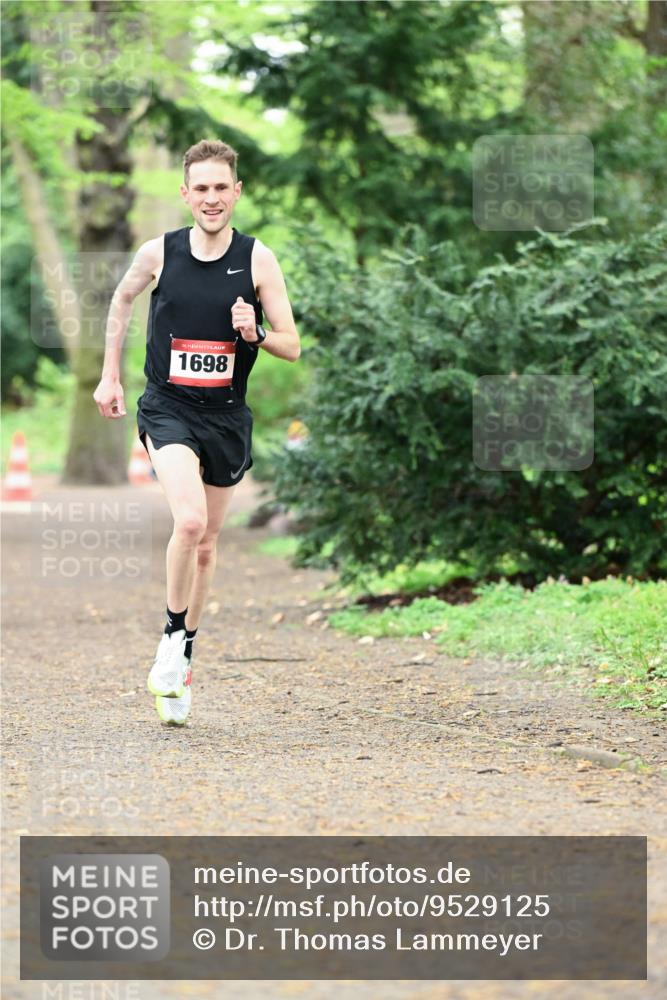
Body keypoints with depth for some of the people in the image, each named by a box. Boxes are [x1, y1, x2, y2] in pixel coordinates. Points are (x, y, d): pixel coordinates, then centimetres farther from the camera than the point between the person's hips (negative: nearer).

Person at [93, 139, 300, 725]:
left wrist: (256, 333, -21)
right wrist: (110, 376, 17)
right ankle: (172, 636, -6)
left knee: (206, 545, 12)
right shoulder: (159, 253, -4)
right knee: (190, 520, -26)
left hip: (226, 416, 2)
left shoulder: (258, 260, -4)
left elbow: (293, 347, 0)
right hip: (168, 410, -2)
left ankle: (184, 660, 30)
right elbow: (122, 300, 17)